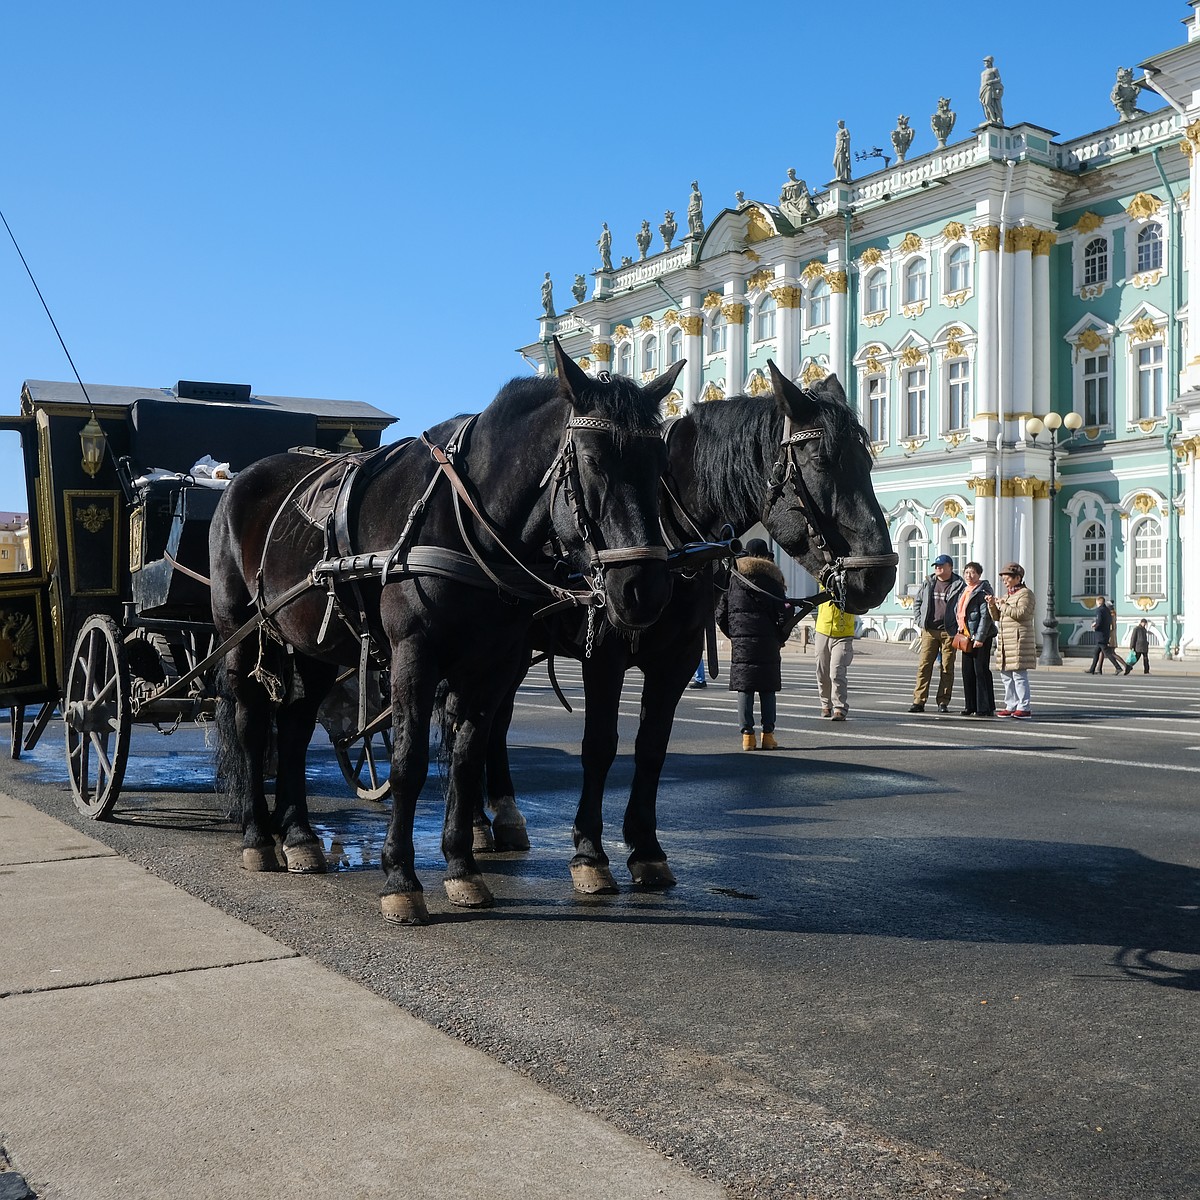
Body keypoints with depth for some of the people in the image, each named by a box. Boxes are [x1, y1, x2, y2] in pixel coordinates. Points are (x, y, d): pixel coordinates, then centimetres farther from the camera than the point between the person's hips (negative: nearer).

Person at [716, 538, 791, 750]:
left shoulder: (732, 578, 5)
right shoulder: (772, 580, 0)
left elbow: (721, 613, 6)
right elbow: (784, 613, -2)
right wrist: (780, 637, 11)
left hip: (740, 643, 1)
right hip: (767, 643, -1)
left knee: (744, 688, 2)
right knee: (768, 689, 5)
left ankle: (747, 735, -1)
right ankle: (768, 734, 3)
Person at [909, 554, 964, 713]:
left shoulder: (958, 585, 1)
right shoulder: (928, 583, 12)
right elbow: (917, 602, 20)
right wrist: (920, 621, 8)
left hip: (949, 632, -2)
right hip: (929, 631, 3)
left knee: (947, 668, 3)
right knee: (924, 665, -3)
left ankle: (943, 702, 10)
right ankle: (918, 701, -3)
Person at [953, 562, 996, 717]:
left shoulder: (983, 591, -9)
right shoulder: (964, 591, 17)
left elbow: (986, 616, -16)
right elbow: (958, 613, 24)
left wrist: (980, 638, -20)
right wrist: (958, 632, 14)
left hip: (980, 638, -9)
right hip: (966, 636, 9)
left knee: (981, 671, -6)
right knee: (967, 672, 10)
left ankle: (985, 708, -2)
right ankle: (971, 706, 17)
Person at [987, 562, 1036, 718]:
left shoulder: (1025, 593, -3)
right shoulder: (1006, 595, 22)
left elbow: (1021, 613, -18)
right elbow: (996, 617, 20)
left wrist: (1003, 606, -9)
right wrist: (992, 605, 2)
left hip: (1019, 640, -9)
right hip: (1004, 640, 9)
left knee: (1019, 674, -11)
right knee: (1006, 675, 9)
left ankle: (1024, 708, -10)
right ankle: (1011, 706, 14)